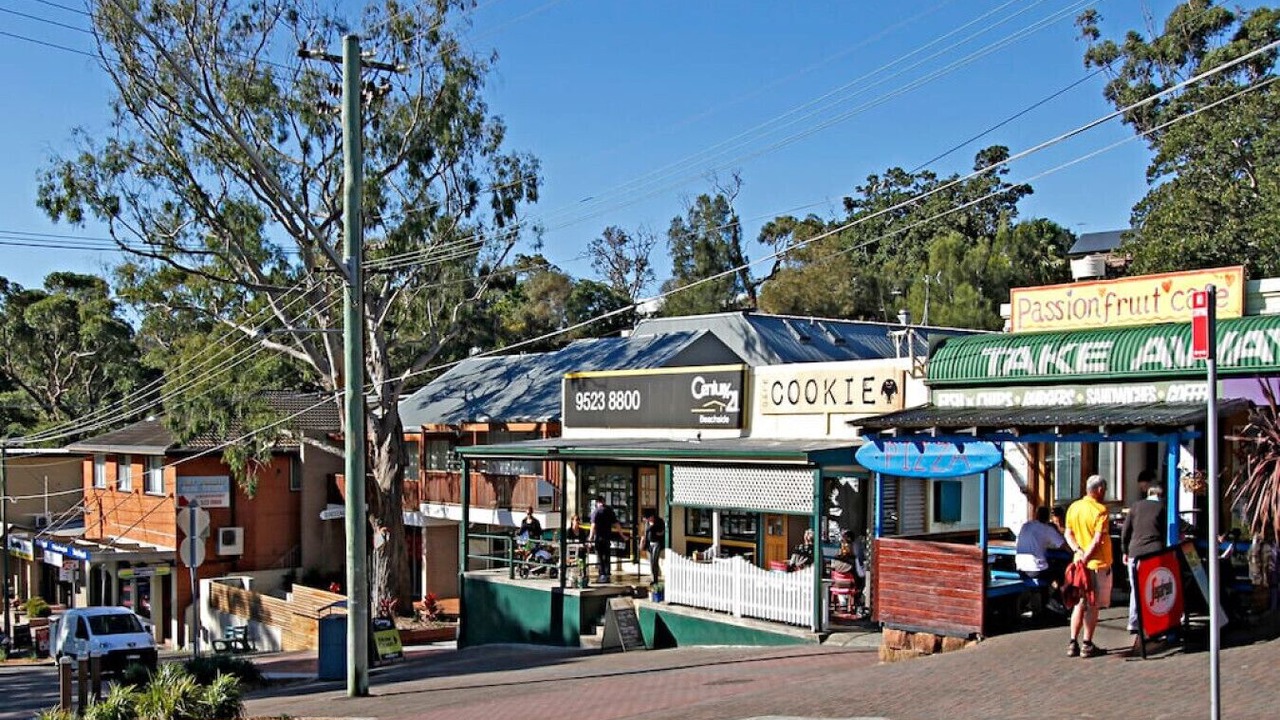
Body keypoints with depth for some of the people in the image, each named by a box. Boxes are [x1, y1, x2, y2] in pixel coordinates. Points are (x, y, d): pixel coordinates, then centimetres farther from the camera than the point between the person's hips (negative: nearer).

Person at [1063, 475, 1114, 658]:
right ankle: (1087, 645, 5)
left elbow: (1068, 533, 3)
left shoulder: (1073, 507, 6)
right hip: (1098, 563, -6)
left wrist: (1078, 551, -7)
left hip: (1081, 563, 6)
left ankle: (1073, 643, 11)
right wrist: (1086, 558, -17)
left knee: (1079, 604, 12)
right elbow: (1098, 540, -20)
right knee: (1093, 606, 2)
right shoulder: (1100, 510, -14)